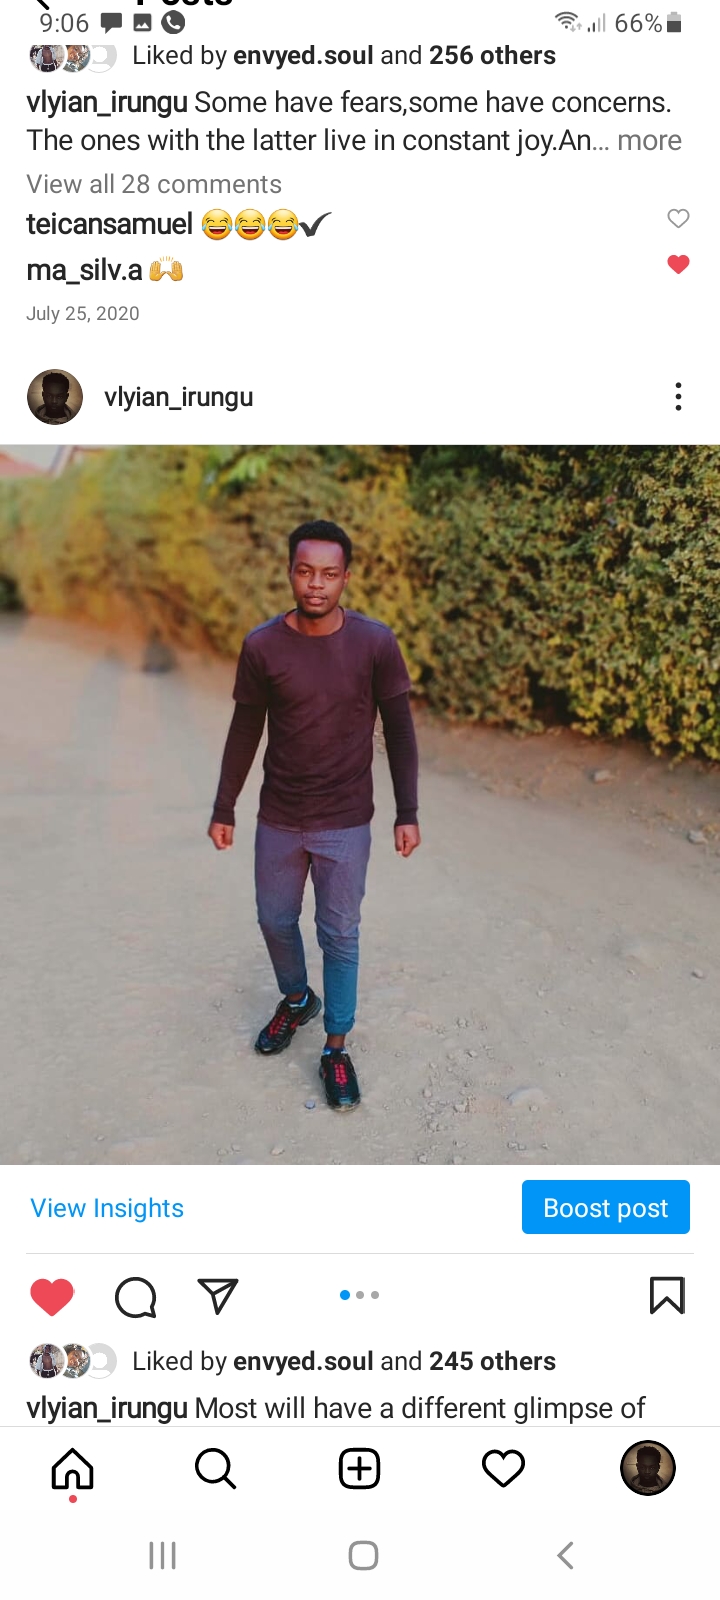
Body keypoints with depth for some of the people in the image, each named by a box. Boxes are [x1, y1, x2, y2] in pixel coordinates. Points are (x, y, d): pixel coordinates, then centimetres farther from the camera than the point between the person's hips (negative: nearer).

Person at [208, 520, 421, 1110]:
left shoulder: (376, 643, -13)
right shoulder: (262, 646, -10)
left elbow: (399, 730, -5)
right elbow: (245, 730, 1)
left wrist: (408, 813, -5)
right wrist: (224, 808, 6)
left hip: (345, 823, -2)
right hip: (278, 819, 2)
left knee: (340, 935, 8)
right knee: (275, 921, 19)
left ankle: (337, 1047, 26)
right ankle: (296, 1000, 47)